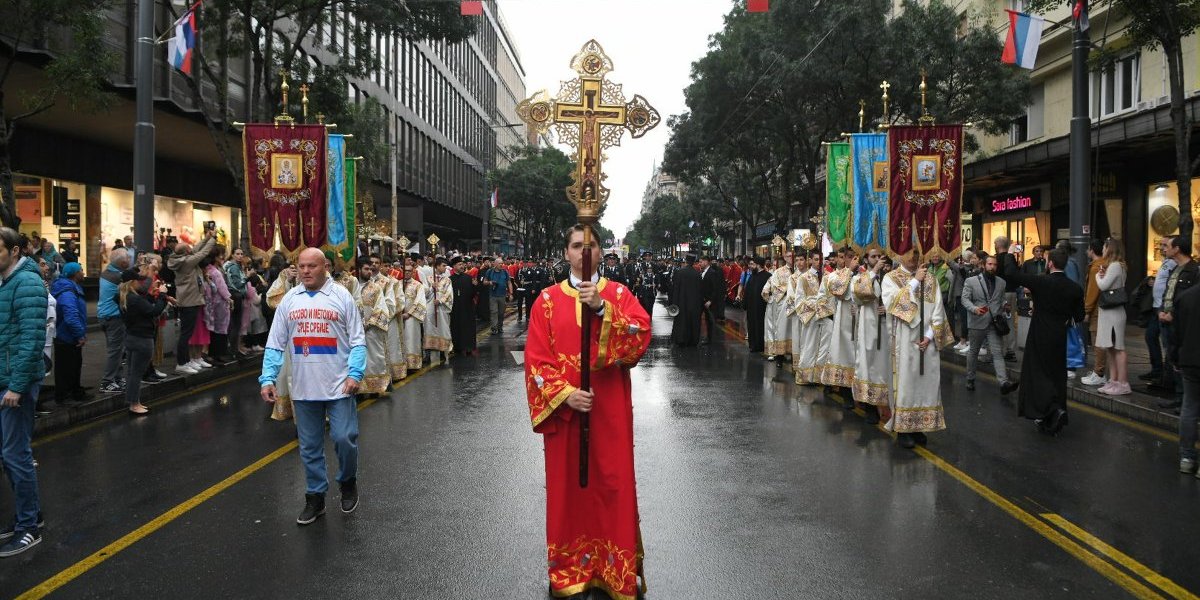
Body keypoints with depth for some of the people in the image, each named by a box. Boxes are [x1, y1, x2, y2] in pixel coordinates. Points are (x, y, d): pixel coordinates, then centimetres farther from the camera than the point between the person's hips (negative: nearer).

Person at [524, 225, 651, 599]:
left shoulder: (619, 294, 3)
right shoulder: (548, 300, 2)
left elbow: (642, 336, -14)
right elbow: (536, 359, -3)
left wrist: (602, 308, -26)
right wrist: (564, 394, -16)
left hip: (610, 409, 0)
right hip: (563, 408, 0)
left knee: (613, 484, 3)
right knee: (567, 486, 7)